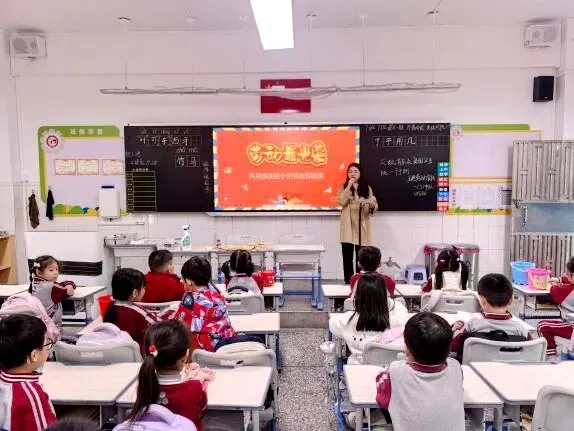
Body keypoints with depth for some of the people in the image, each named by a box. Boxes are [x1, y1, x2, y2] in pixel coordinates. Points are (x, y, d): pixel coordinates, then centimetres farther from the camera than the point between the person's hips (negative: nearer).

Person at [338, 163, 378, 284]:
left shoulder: (367, 188, 10)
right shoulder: (343, 187, 6)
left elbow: (374, 207, 6)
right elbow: (341, 202, -12)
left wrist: (372, 204, -17)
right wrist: (349, 186, -13)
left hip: (362, 225, 1)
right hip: (348, 226, -1)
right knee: (347, 255, -2)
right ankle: (348, 281, 8)